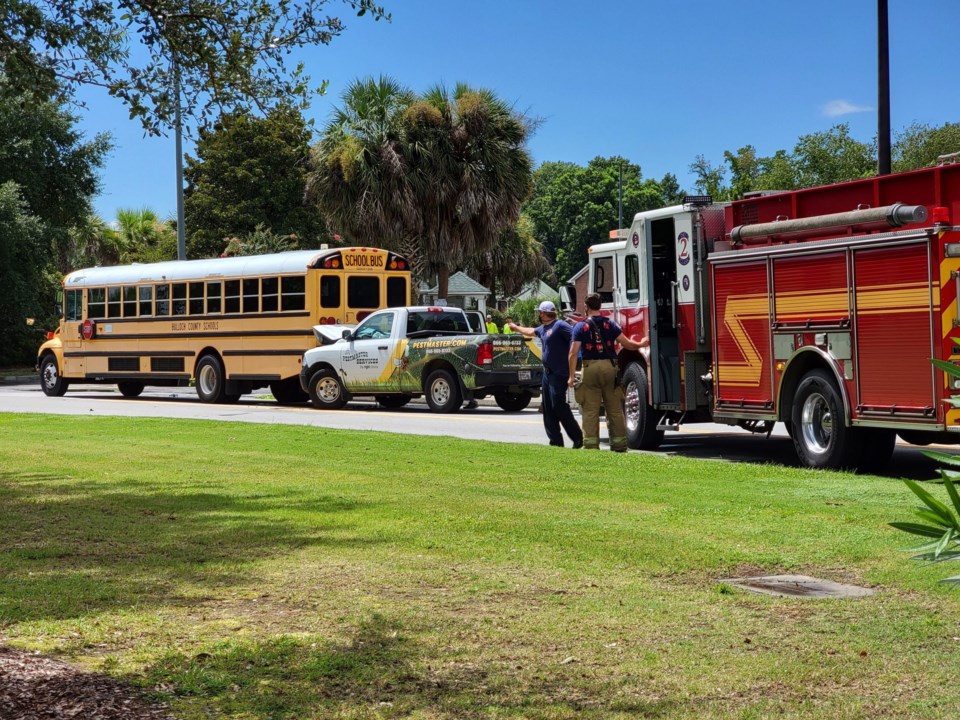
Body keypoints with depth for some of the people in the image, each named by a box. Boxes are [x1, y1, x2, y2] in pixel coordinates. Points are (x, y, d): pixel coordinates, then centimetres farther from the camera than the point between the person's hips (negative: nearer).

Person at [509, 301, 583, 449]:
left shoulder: (560, 326, -12)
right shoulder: (543, 329, 17)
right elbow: (530, 332, 40)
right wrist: (516, 328, 53)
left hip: (559, 374, -9)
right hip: (547, 373, 9)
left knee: (558, 406, -14)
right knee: (548, 408, 7)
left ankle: (577, 438, -9)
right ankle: (555, 441, 10)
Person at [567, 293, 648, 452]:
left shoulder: (581, 327, 0)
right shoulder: (610, 324, 5)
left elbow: (573, 353, -5)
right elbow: (627, 344, 6)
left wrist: (571, 376, 1)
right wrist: (641, 344, 26)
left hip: (590, 369, -2)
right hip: (609, 367, 2)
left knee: (590, 410, 1)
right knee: (615, 409, 7)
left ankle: (591, 444, -2)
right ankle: (619, 444, 10)